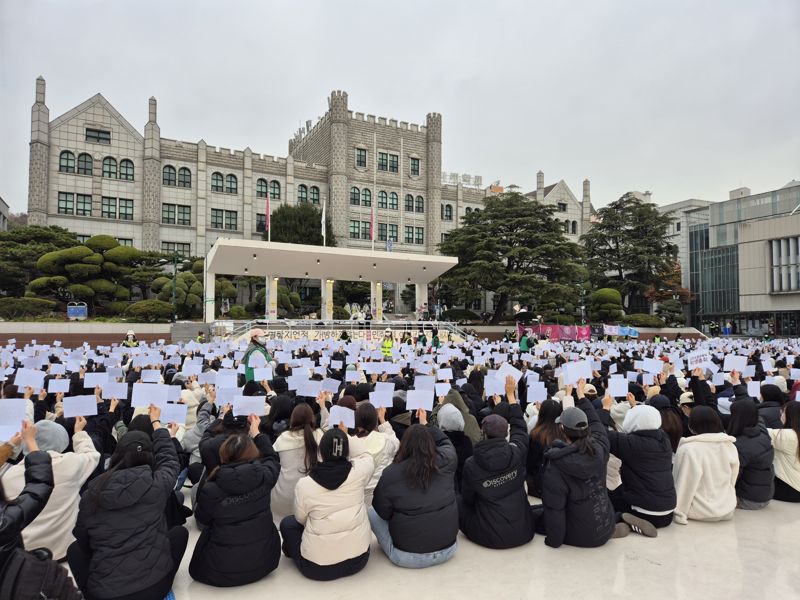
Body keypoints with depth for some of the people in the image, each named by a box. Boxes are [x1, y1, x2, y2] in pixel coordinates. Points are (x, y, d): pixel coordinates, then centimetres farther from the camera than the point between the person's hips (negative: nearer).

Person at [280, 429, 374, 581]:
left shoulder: (304, 484, -14)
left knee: (287, 523, 22)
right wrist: (346, 436, 17)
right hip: (358, 559, 2)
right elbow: (365, 456, 11)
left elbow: (301, 518, 3)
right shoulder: (358, 471, -13)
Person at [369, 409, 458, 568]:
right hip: (448, 549, 3)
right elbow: (445, 442, 13)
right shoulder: (445, 462, -11)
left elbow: (382, 513, -3)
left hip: (407, 557, -3)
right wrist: (425, 424, 23)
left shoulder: (390, 473, -18)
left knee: (370, 512, 15)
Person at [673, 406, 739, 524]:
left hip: (701, 511, -5)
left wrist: (680, 513, -9)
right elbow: (732, 481, 6)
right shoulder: (731, 447, -6)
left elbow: (683, 485, -18)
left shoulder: (688, 449, -22)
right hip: (727, 511, 6)